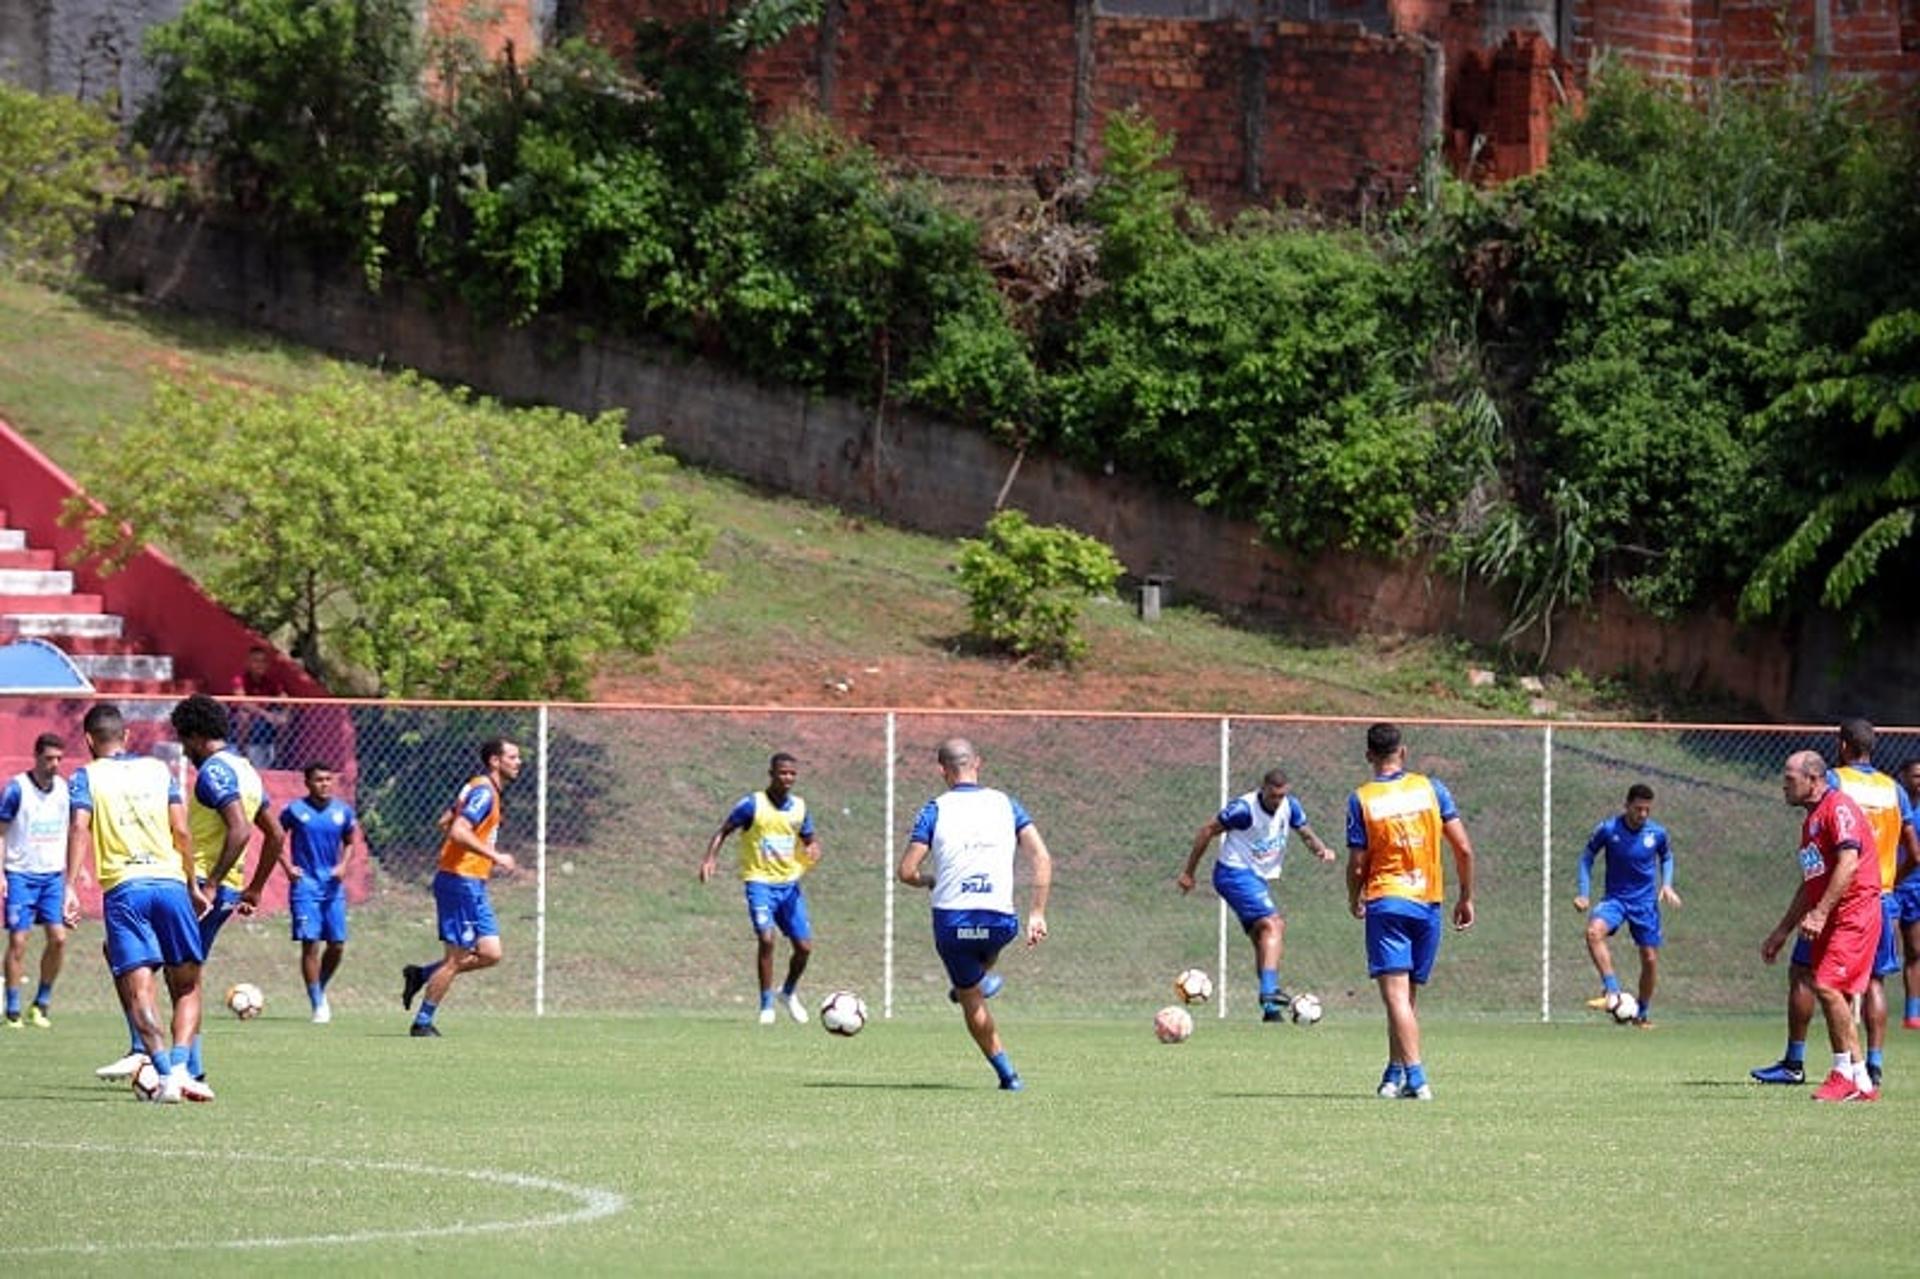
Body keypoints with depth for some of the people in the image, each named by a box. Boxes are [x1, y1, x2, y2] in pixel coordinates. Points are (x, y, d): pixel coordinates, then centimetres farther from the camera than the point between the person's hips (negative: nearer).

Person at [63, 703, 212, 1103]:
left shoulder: (86, 777, 8)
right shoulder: (158, 769, 16)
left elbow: (79, 829, -7)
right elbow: (181, 831, 9)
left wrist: (70, 887, -13)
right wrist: (193, 886, 16)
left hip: (122, 887, -2)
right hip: (170, 881, 2)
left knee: (137, 990, -6)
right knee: (187, 987, 10)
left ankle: (165, 1074, -24)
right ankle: (179, 1067, -10)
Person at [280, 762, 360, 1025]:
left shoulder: (343, 811, 5)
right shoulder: (295, 811, -4)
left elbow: (350, 842, 18)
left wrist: (343, 865, 0)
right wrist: (288, 867, -4)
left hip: (333, 885, 4)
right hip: (305, 884, -4)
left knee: (337, 945, 3)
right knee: (311, 944, -9)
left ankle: (320, 990, 27)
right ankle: (317, 1005, -3)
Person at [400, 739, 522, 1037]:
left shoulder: (484, 789, 15)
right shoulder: (484, 792, -15)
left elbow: (445, 822, 23)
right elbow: (458, 831, -26)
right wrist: (495, 856, -25)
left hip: (473, 884, 10)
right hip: (461, 881, -10)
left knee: (490, 954, 6)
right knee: (456, 958, -5)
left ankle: (420, 975, 16)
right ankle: (422, 1023, 5)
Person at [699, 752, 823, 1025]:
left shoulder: (799, 808, 5)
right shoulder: (753, 805, -8)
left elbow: (810, 840, 16)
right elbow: (723, 831, -1)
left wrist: (813, 851, -9)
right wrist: (710, 859, -17)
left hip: (790, 883, 4)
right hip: (760, 881, -4)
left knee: (804, 946, 1)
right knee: (766, 939, -21)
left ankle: (789, 993, 30)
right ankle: (767, 1005, -7)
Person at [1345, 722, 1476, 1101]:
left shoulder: (1361, 800, -4)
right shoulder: (1430, 789, 3)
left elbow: (1357, 865, -3)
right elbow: (1464, 849, 0)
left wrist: (1354, 900, 17)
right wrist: (1466, 897, 12)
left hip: (1385, 902, -3)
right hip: (1428, 902, 3)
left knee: (1396, 995, -10)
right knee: (1408, 995, 15)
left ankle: (1415, 1077, -23)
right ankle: (1396, 1074, 20)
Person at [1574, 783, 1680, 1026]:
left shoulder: (1657, 833, -5)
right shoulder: (1608, 829, -11)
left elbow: (1666, 858, 15)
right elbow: (1587, 856, 4)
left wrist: (1666, 885, -2)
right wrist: (1584, 893, -4)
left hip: (1645, 902, 2)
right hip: (1615, 899, -2)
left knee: (1650, 959, 1)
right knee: (1594, 931, -32)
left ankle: (1643, 1013, 22)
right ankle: (1612, 994, -33)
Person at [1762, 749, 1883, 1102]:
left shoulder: (1838, 807, -10)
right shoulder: (1811, 820, 21)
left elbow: (1849, 863, -22)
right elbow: (1809, 885, 28)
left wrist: (1820, 913, -26)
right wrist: (1782, 932, 27)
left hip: (1854, 911, -10)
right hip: (1830, 920, 10)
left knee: (1828, 986, -18)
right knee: (1834, 994, 6)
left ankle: (1845, 1073, -10)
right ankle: (1861, 1082, 9)